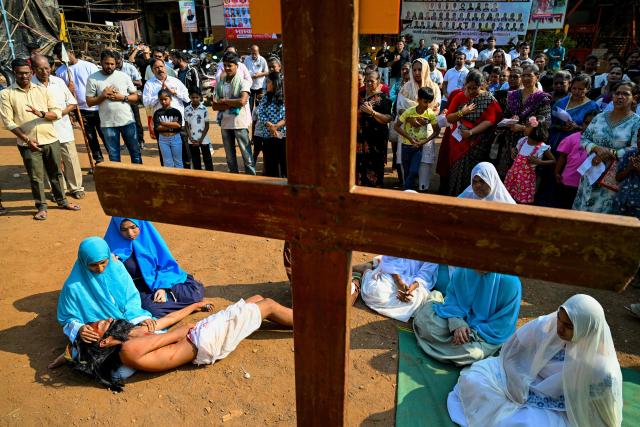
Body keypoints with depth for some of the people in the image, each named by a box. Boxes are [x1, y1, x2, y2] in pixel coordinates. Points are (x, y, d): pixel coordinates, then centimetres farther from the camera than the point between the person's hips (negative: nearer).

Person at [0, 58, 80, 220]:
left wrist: (41, 114, -18)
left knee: (56, 173, 12)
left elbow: (57, 113, 2)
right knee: (36, 177, 3)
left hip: (51, 139, 3)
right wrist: (26, 139, -15)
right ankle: (41, 207, 15)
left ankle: (62, 201, 27)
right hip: (28, 144, -2)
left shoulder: (42, 89, 7)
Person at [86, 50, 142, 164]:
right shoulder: (93, 79, 0)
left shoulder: (124, 76, 2)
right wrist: (103, 96, -14)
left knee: (135, 151, 9)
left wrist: (122, 97, -13)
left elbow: (135, 97, 4)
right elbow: (89, 102, 0)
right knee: (113, 155, 8)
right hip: (108, 124, 0)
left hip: (128, 120, 1)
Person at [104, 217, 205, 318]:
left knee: (197, 290, -19)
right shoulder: (114, 242, -7)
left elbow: (167, 264, -1)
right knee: (151, 307, -34)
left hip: (159, 282, 1)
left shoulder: (150, 235, -5)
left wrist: (162, 287, -15)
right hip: (138, 291, -1)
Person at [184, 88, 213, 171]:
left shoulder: (204, 109, -6)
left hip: (204, 140, -3)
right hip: (192, 140, 3)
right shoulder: (187, 110, 2)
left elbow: (207, 126, -4)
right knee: (195, 161, 11)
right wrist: (191, 138, -5)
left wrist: (201, 139, -9)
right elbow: (186, 125, 6)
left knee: (207, 160, 4)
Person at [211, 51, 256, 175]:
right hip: (225, 123, 5)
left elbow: (242, 101, -19)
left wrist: (224, 101, -7)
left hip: (240, 123, -5)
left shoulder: (243, 82, -4)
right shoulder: (220, 84, 9)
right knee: (230, 157, 14)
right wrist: (232, 104, -12)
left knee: (246, 155, -3)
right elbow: (214, 106, 4)